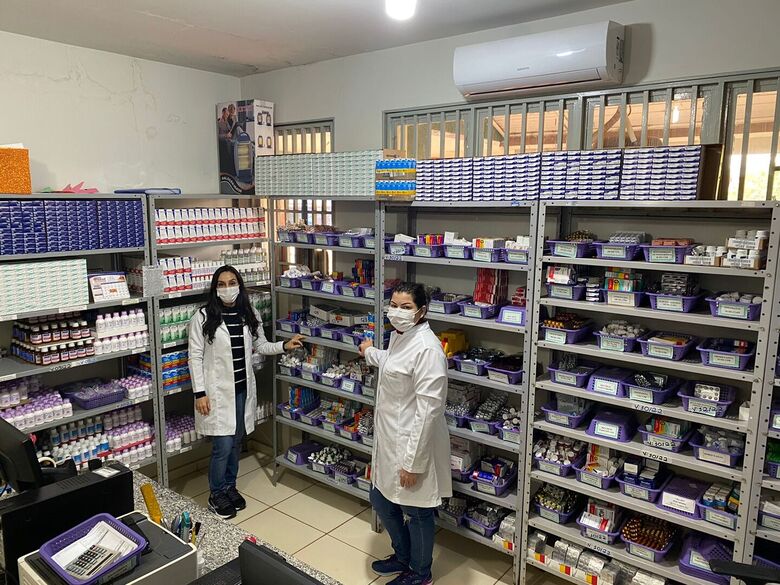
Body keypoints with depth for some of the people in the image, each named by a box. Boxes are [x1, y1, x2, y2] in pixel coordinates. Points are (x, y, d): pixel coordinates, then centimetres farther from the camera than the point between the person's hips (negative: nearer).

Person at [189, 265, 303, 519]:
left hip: (243, 389, 5)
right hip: (217, 390, -4)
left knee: (236, 442, 15)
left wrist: (285, 346, -6)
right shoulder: (203, 317, -10)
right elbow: (195, 357, -8)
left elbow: (260, 346, 11)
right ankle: (216, 495, 20)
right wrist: (199, 393, -12)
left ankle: (230, 487, 35)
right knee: (223, 446, -2)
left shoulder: (249, 315, 4)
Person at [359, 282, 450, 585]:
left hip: (413, 443, -9)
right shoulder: (398, 336, 3)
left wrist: (412, 462, -22)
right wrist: (370, 353, 44)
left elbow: (427, 410, -25)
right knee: (381, 500, 23)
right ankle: (403, 556, 48)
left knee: (415, 512, 13)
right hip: (389, 438, 9)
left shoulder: (426, 348, -25)